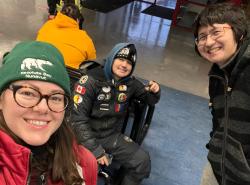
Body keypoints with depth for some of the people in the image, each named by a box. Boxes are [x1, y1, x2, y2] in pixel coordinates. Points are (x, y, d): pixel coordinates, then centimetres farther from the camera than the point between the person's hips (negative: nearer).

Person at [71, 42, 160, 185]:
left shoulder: (130, 83, 1)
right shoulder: (91, 81, -17)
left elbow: (150, 100, 13)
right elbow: (78, 118, -19)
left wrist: (155, 91, -13)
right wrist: (95, 150, -21)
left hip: (112, 136, 5)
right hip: (87, 136, -5)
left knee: (142, 161, -2)